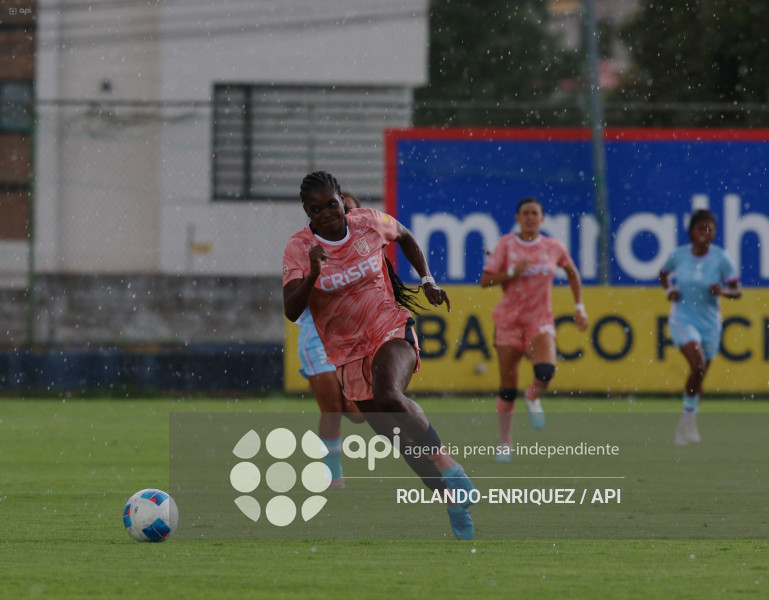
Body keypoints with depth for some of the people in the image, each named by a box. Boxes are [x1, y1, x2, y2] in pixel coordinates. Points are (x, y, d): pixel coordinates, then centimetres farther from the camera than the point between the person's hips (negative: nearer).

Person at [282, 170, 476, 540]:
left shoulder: (369, 223, -5)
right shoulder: (298, 249, -10)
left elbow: (405, 237, 19)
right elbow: (291, 312, -20)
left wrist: (427, 280, 8)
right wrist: (312, 275, -36)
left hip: (391, 329, -1)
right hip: (349, 352, 1)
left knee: (388, 394, -33)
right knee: (402, 442, 1)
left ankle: (447, 464, -22)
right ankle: (455, 500, 14)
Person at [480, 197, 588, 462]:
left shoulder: (554, 248, 2)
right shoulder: (506, 244, -2)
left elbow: (572, 272, 20)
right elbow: (485, 280, -5)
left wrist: (579, 306, 13)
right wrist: (512, 273, -20)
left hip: (540, 321, 0)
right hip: (509, 321, 0)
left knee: (546, 371, -26)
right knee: (508, 387, 0)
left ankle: (533, 397, 9)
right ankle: (505, 443, 16)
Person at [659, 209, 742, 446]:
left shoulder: (721, 259, -8)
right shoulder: (678, 255, -6)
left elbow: (737, 291, -2)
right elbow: (663, 274, 15)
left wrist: (723, 291, -23)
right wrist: (669, 290, -5)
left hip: (710, 323, 2)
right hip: (683, 318, -2)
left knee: (699, 376, 11)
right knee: (698, 363, -26)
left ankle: (687, 424, 30)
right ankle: (689, 414, -11)